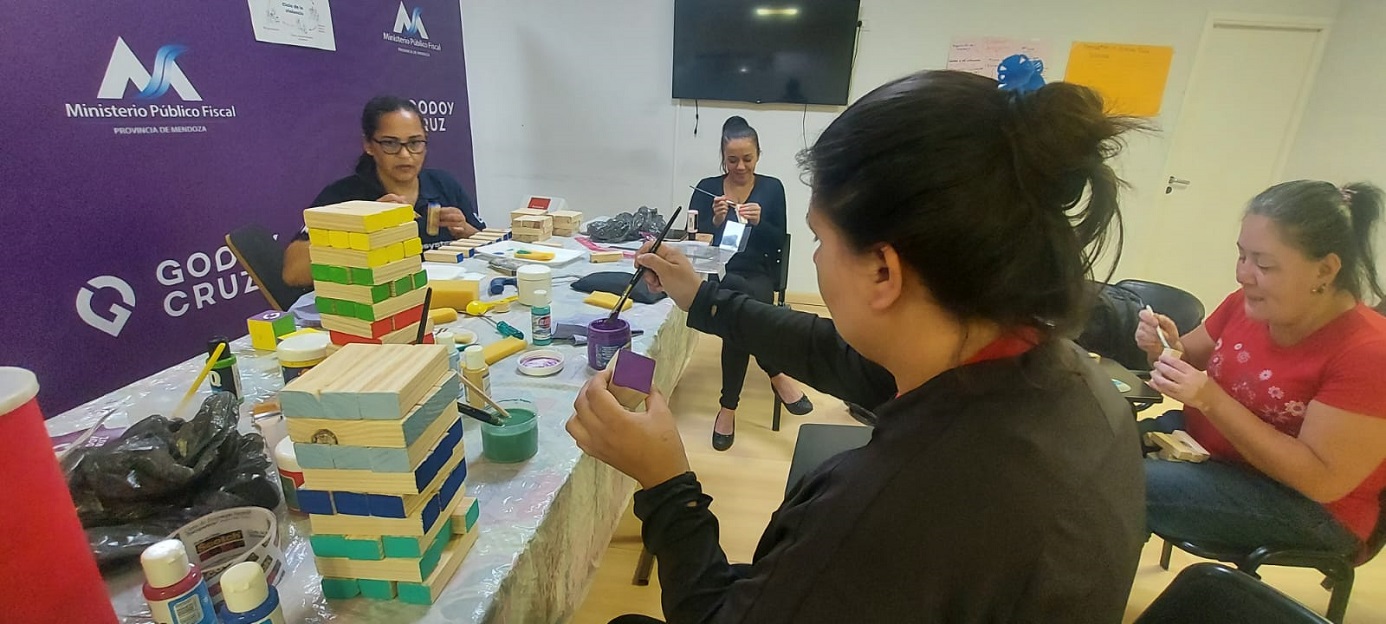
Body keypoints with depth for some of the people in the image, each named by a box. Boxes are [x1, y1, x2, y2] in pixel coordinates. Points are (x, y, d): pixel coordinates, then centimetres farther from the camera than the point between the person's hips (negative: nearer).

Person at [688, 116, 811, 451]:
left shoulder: (772, 188, 6)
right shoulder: (707, 187, 6)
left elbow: (778, 245, 1)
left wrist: (759, 222, -17)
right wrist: (715, 220, -18)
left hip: (757, 275, 1)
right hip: (716, 275, 0)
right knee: (742, 298, -35)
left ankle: (729, 406, -16)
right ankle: (777, 374, -18)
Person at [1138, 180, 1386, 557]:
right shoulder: (1250, 303, -6)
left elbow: (1323, 481, -22)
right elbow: (1195, 362, 10)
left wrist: (1211, 400, -31)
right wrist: (1167, 350, -15)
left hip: (1307, 507, -6)